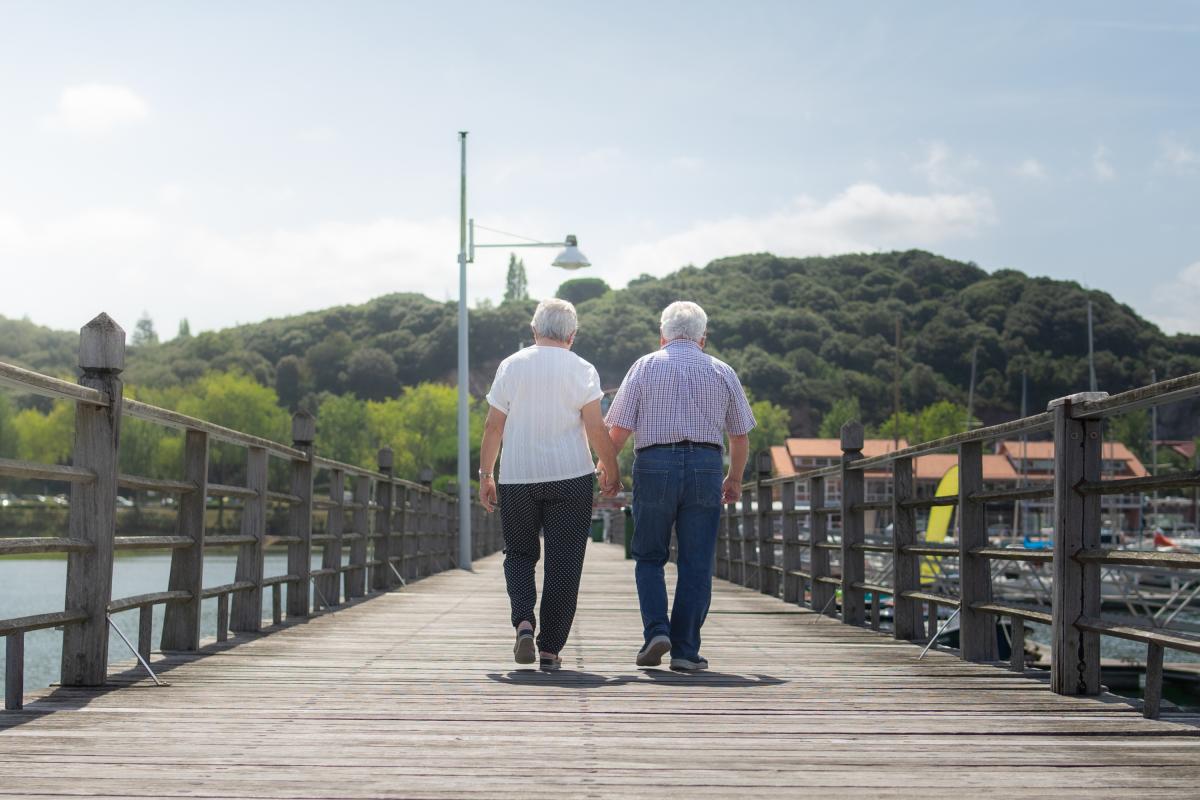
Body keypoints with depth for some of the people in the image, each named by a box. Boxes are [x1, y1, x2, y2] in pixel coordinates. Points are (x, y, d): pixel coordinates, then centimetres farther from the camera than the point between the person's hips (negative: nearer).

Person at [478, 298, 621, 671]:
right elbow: (596, 429, -5)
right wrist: (612, 470, 7)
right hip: (570, 477, -1)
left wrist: (485, 475, 9)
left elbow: (493, 426, 2)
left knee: (519, 554, 15)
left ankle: (523, 621, -9)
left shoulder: (511, 366, 3)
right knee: (563, 563, 4)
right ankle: (551, 649, 4)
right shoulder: (582, 370, -1)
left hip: (516, 478, 1)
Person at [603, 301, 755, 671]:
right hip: (706, 466, 1)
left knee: (649, 558, 13)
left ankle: (656, 630, -4)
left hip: (654, 464, -1)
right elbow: (740, 435, 13)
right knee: (696, 565, 5)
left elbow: (618, 428, -1)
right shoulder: (722, 372, 11)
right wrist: (735, 478, 27)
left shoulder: (645, 366, 6)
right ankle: (686, 651, 3)